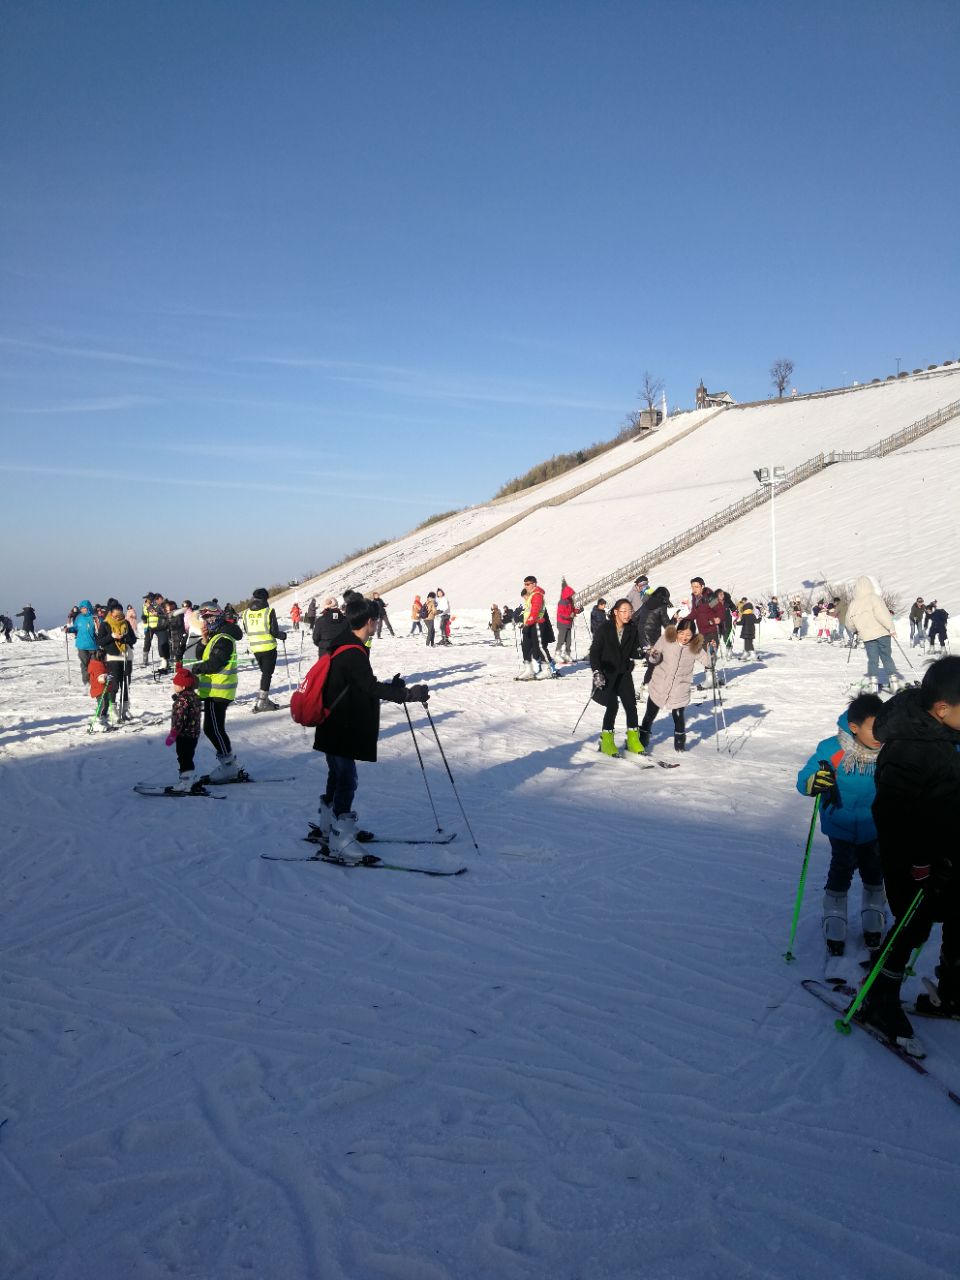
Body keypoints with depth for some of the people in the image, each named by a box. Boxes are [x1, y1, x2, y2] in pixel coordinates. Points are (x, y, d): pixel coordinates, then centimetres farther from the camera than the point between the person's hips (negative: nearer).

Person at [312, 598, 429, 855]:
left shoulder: (344, 646, 10)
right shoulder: (353, 653, -21)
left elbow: (361, 686, 15)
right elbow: (371, 687, -29)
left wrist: (393, 687, 13)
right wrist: (407, 694, -30)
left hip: (336, 727, 10)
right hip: (341, 728, -10)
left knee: (337, 775, 21)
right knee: (346, 779, -7)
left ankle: (329, 825, 35)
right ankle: (340, 842, -4)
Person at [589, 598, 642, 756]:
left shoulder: (632, 630, 2)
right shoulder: (605, 629, -10)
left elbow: (634, 651, 11)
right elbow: (594, 651, -9)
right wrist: (597, 672, -17)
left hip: (624, 674, 4)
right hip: (606, 674, -4)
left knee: (630, 704, -4)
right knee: (612, 705, -13)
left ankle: (633, 740, 8)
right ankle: (606, 741, 1)